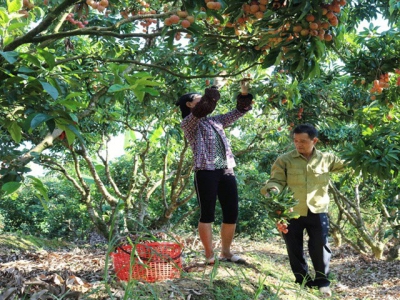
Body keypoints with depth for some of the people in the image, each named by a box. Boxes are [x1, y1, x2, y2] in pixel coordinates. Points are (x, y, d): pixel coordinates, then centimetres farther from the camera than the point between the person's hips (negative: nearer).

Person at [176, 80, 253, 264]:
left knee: (232, 214, 7)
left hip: (226, 171, 7)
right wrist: (214, 90, -15)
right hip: (205, 172, -6)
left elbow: (239, 111, 24)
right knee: (207, 214, -3)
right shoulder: (188, 123, 2)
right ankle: (209, 255, 5)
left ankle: (226, 252, 19)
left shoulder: (216, 121, 22)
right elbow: (202, 109, -18)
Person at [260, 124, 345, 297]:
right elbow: (276, 181, -8)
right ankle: (303, 282, 26)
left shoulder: (326, 159, 3)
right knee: (294, 249, 8)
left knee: (320, 247, 5)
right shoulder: (284, 160, -4)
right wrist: (272, 191, -29)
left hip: (317, 212, 1)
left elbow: (347, 164, 15)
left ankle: (322, 281, 25)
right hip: (291, 212, 0)